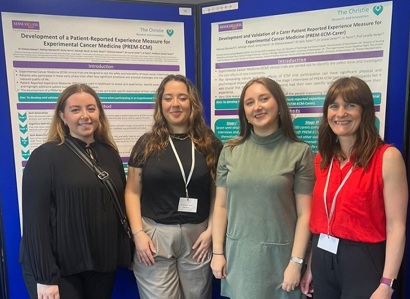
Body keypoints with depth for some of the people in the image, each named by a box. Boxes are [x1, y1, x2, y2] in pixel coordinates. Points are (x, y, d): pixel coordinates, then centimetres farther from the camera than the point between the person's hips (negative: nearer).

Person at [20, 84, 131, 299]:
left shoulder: (110, 154, 4)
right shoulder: (44, 156, -10)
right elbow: (35, 219, -13)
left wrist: (126, 255, 6)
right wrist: (45, 277, -14)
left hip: (103, 264, 5)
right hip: (59, 268, -4)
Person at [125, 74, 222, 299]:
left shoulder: (210, 144, 3)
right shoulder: (147, 144, 2)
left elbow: (219, 192, 5)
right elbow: (132, 192, 2)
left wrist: (211, 230, -3)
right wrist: (138, 233, -6)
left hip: (197, 235, 1)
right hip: (155, 235, -1)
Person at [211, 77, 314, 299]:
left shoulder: (300, 153, -5)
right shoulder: (230, 151, 1)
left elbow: (304, 213, -5)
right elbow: (221, 206, 3)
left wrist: (296, 261, -7)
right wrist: (217, 252, 3)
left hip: (278, 254, -2)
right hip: (237, 253, 2)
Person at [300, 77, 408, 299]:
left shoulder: (387, 157, -12)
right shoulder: (322, 159, 4)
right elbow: (319, 218, 7)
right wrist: (310, 266, 9)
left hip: (363, 261, -5)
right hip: (322, 259, 5)